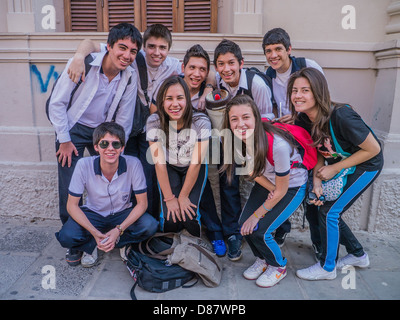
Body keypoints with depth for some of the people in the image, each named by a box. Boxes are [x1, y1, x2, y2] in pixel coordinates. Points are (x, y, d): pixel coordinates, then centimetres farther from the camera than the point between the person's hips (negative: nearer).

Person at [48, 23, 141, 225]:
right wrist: (64, 140, -10)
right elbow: (57, 103, -13)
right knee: (70, 187, -2)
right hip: (73, 128, -3)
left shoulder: (130, 77, -9)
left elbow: (124, 119, -1)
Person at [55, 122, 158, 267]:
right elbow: (72, 204, -14)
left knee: (150, 226, -27)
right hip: (92, 214, -1)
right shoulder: (84, 165, -22)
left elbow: (142, 203, -15)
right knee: (66, 236, -29)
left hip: (122, 214, 1)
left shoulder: (133, 164, -23)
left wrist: (119, 230, -26)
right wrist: (94, 232, -27)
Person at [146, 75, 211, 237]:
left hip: (194, 168, 0)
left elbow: (196, 163, -21)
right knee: (171, 219, -14)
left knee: (189, 216, -17)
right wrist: (169, 198, -18)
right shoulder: (154, 122, -25)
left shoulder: (201, 122, -28)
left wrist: (183, 196, -17)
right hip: (169, 168, 1)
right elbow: (159, 163, -20)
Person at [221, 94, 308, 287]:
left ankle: (278, 267, 20)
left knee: (259, 231, -12)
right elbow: (252, 170, 0)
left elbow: (282, 189, -23)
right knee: (244, 224, -5)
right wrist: (272, 190, -15)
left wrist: (257, 215, -13)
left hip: (293, 186, -5)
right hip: (268, 183, 6)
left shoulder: (278, 145, -37)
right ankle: (262, 260, 27)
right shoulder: (234, 140, -19)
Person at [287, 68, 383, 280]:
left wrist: (334, 169, -21)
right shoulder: (303, 119, -13)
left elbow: (373, 149, -24)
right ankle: (358, 255, 34)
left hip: (366, 165, -7)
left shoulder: (341, 117, -34)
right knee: (325, 208, 10)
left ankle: (327, 267, 13)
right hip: (337, 164, 7)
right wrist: (317, 180, -17)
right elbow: (319, 151, -2)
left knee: (329, 211, -9)